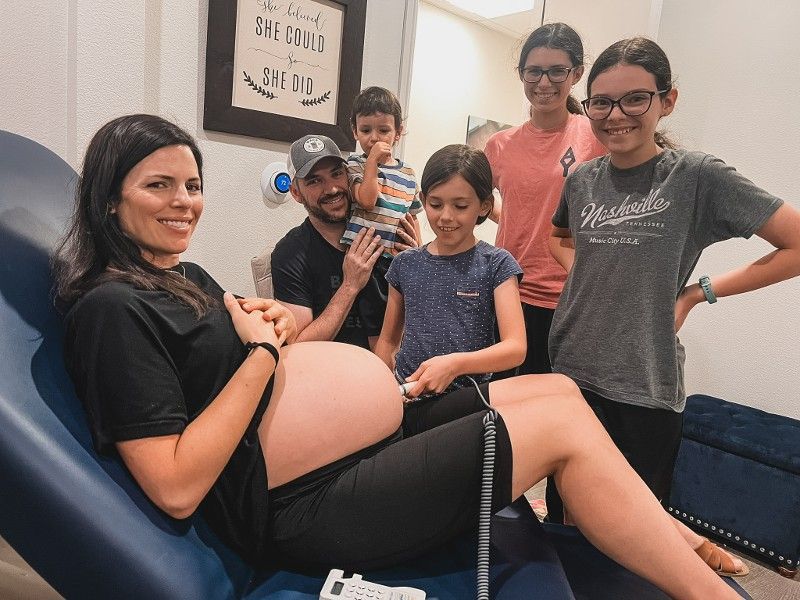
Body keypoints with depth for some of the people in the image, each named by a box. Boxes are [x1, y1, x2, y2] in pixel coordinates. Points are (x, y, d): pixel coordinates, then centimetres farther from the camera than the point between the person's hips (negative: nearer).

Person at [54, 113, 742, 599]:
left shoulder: (182, 274, 15)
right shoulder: (111, 309, -14)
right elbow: (175, 487, -21)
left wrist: (268, 322, 0)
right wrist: (263, 351, -18)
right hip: (307, 510, -9)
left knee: (560, 390, 6)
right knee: (566, 424, -14)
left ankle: (673, 541, 24)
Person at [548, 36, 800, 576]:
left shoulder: (699, 177, -8)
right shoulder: (582, 180, 4)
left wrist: (697, 293, -8)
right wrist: (590, 276, 5)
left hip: (647, 385, -4)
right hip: (570, 370, 5)